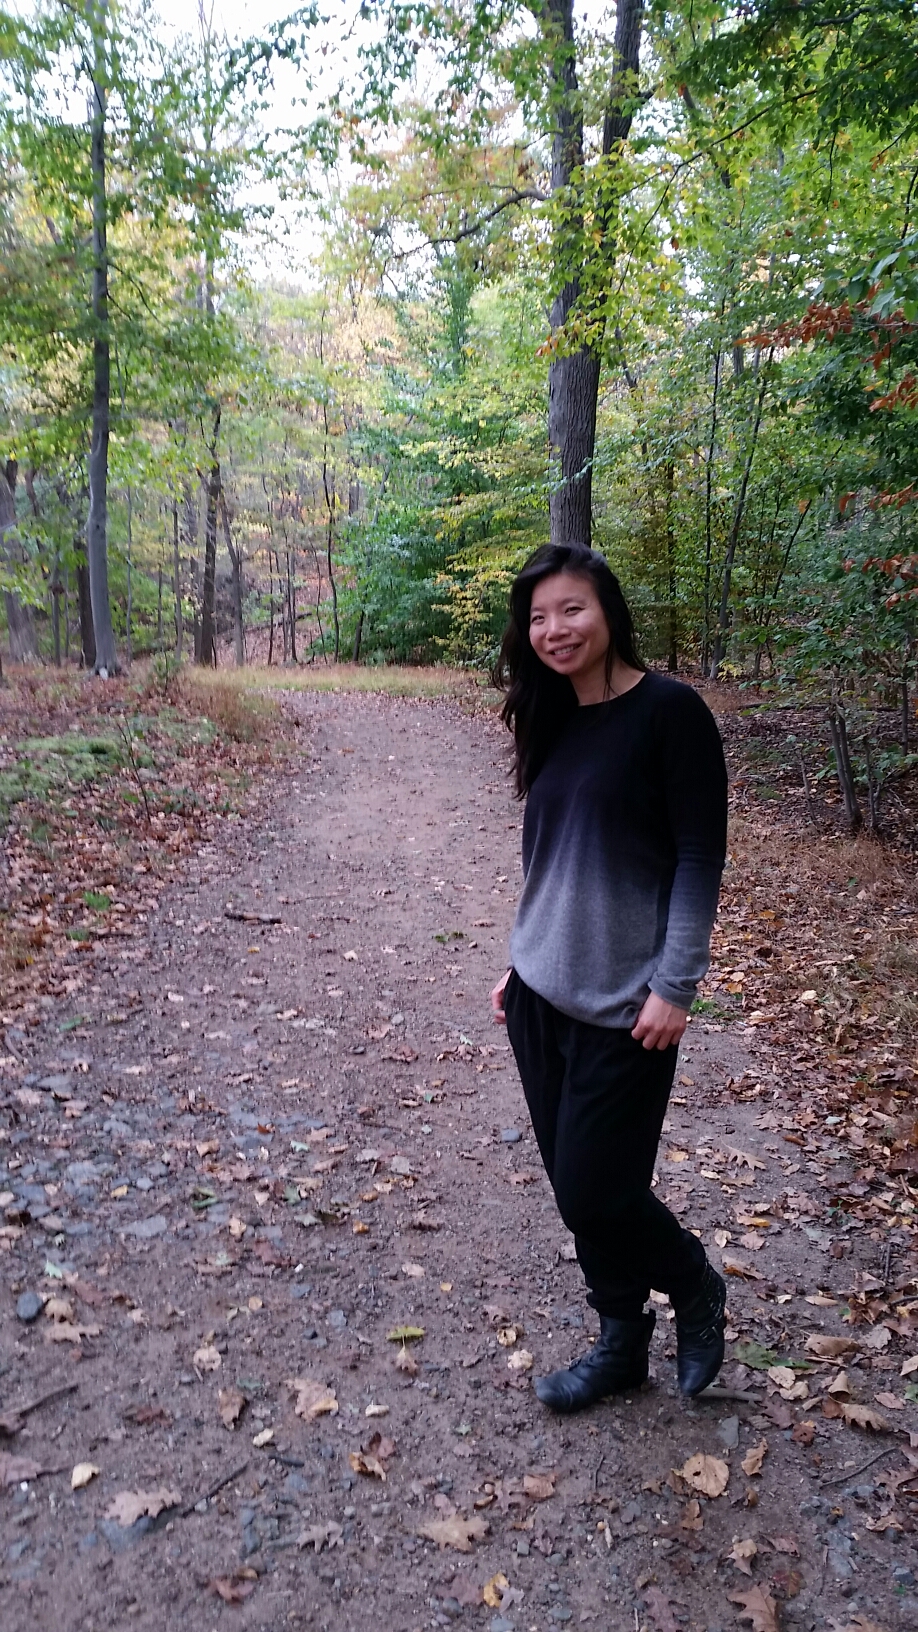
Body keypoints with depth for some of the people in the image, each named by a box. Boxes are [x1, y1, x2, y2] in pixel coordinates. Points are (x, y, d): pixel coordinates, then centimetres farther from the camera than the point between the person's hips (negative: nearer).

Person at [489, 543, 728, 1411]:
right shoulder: (552, 722, 9)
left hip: (621, 1003, -6)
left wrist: (674, 985, -16)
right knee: (571, 1185, 12)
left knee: (595, 1191, -1)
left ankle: (696, 1288, 29)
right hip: (540, 994, 7)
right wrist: (520, 964, 15)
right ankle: (622, 1345, 33)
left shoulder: (669, 710, -10)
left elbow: (700, 854, -12)